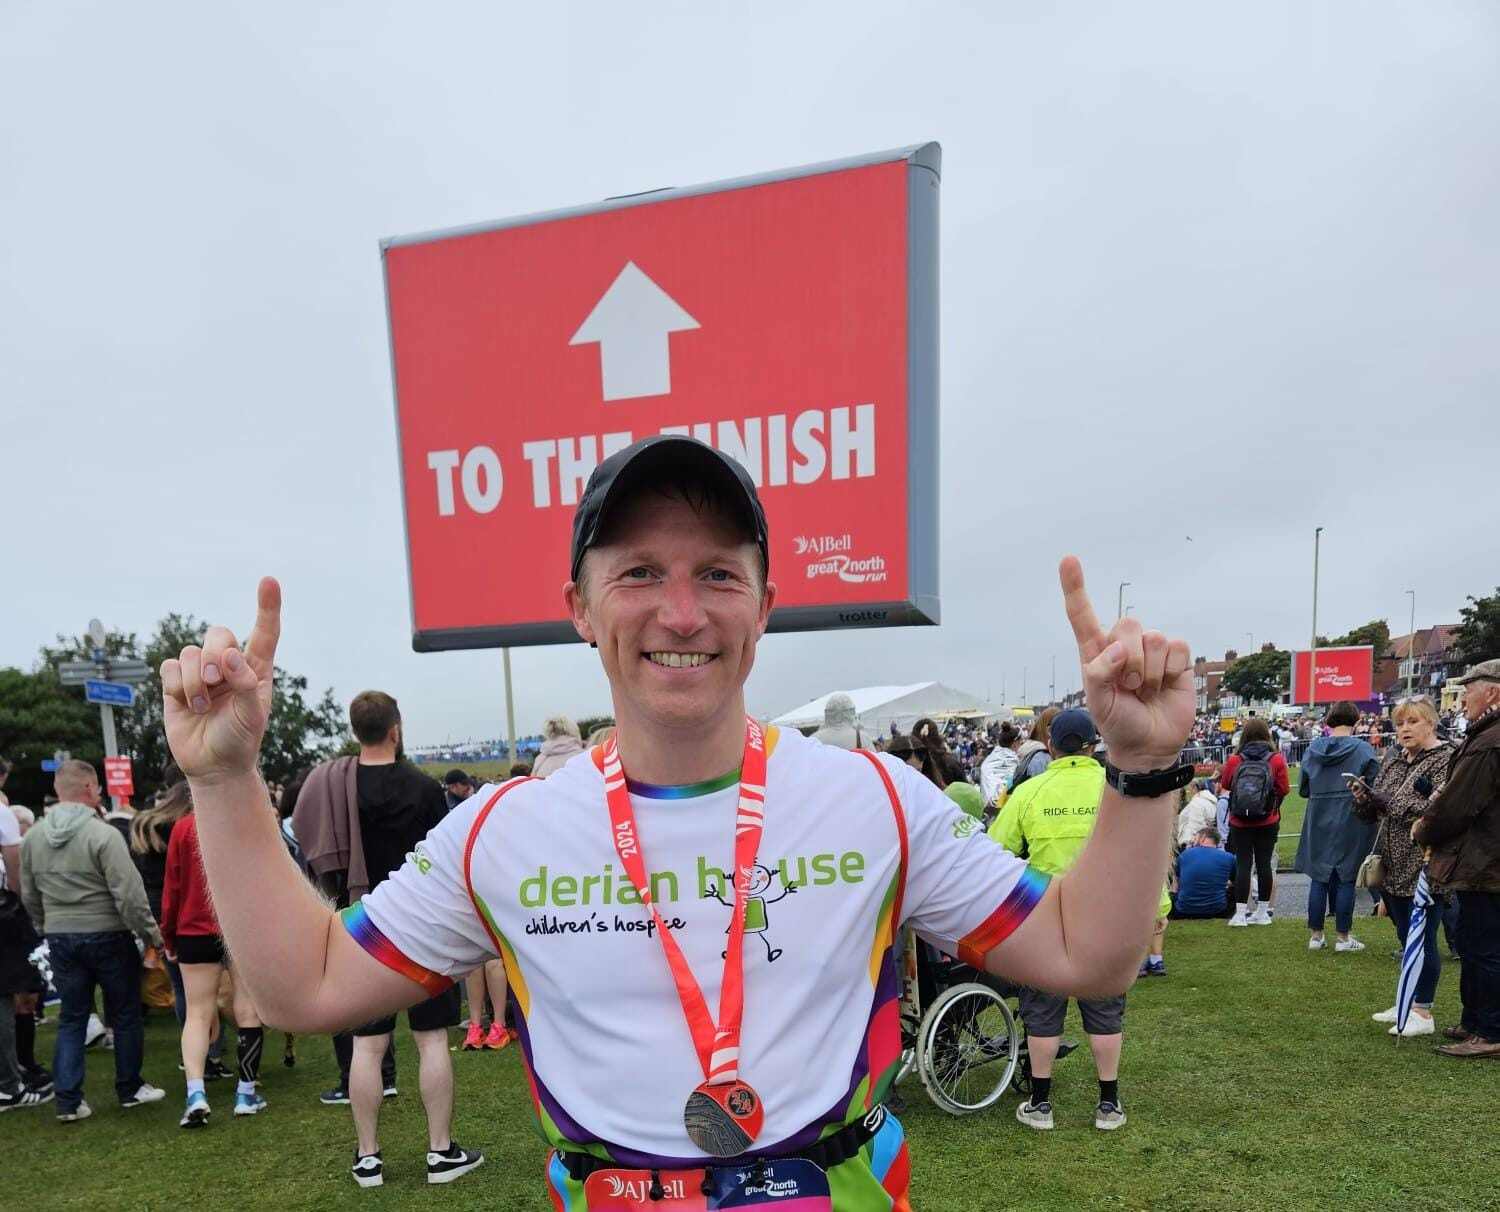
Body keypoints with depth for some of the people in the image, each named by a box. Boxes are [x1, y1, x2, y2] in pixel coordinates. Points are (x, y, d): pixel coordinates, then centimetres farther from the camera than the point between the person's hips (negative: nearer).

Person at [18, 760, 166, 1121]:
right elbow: (129, 894, -19)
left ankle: (68, 1101, 13)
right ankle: (130, 1088, 20)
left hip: (60, 939, 6)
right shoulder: (103, 835, -18)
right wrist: (152, 934, -10)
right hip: (107, 936, -5)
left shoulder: (32, 838, 3)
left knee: (71, 1018, 14)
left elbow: (29, 896, 13)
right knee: (126, 1015, 10)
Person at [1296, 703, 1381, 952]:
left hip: (1318, 823, 3)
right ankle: (1343, 938, 12)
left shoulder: (1312, 749, 2)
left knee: (1318, 878, 9)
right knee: (1345, 879, 5)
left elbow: (1303, 789, 8)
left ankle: (1316, 936, 15)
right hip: (1350, 823, -3)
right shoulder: (1363, 750, -9)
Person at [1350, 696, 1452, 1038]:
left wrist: (1397, 804, -20)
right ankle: (1409, 1003, 27)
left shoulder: (1445, 759, -10)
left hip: (1424, 867, -7)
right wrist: (1364, 797, -5)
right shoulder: (1394, 762, 13)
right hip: (1393, 866, 7)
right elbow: (1374, 811, 15)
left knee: (1422, 939, 0)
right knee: (1405, 937, 16)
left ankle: (1424, 1012, 11)